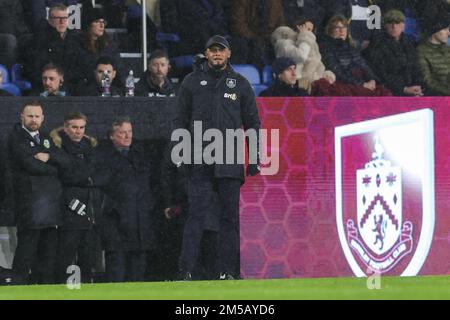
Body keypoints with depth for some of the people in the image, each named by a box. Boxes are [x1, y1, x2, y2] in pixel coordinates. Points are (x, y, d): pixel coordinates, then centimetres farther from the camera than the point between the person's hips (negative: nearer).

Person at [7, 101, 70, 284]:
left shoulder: (45, 138, 20)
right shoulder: (16, 137, -2)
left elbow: (65, 163, 10)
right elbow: (30, 164, -15)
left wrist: (49, 157, -9)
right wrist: (53, 168, 0)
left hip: (51, 204, 7)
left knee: (48, 251, 7)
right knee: (27, 247, -9)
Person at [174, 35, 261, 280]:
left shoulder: (240, 84, 11)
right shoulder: (192, 82, 10)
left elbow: (252, 123, 13)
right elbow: (180, 120, 10)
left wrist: (254, 159, 5)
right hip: (199, 162, -1)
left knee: (229, 216, 1)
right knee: (197, 214, -8)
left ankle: (227, 271, 4)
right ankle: (186, 270, -10)